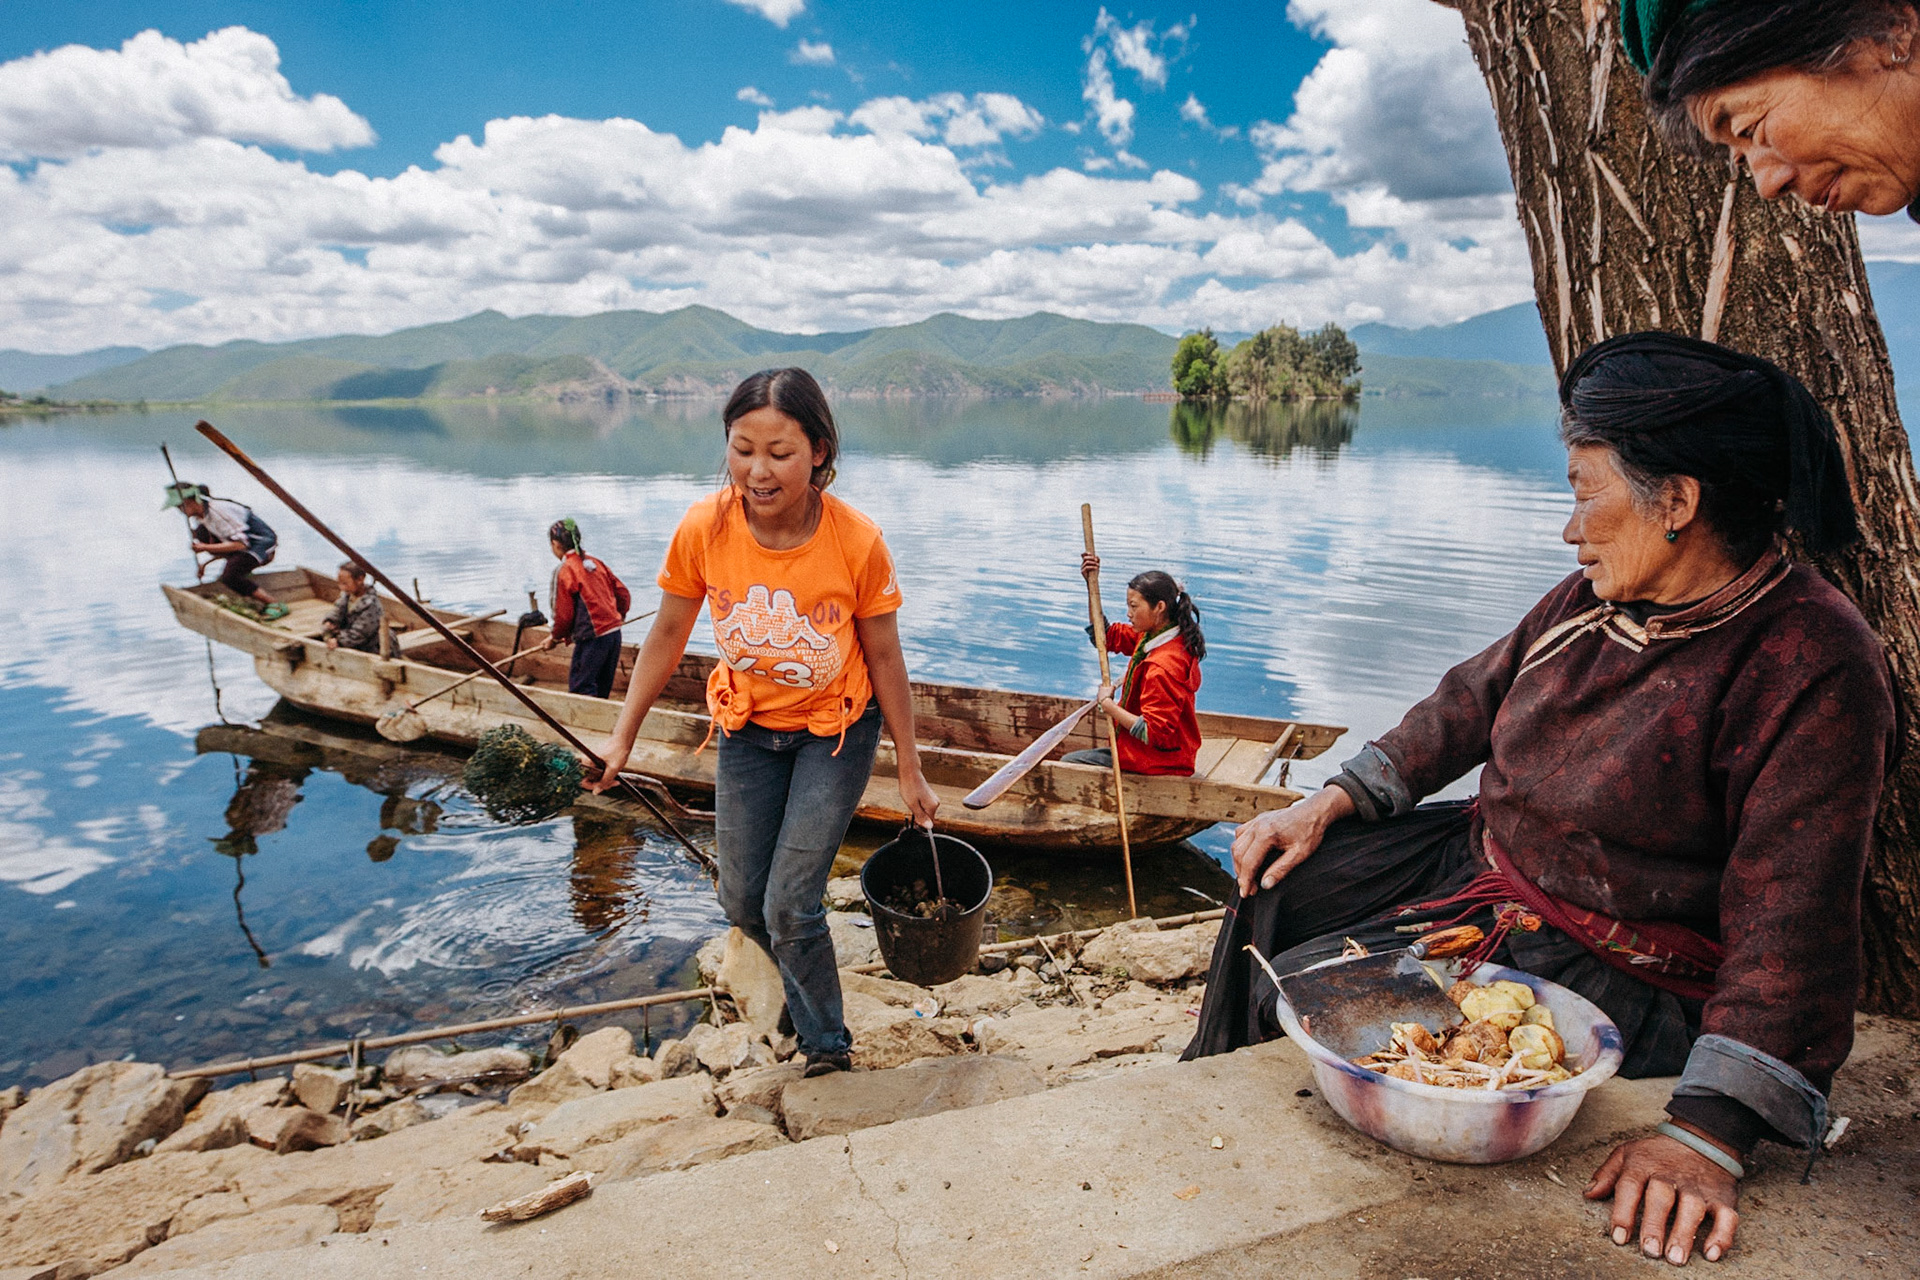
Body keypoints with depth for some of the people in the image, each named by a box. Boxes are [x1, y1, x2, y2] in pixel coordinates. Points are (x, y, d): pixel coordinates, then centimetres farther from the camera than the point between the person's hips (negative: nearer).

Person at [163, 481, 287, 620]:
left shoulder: (217, 511, -22)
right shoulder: (202, 513, 7)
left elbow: (240, 544, -25)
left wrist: (206, 548, -20)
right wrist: (205, 564, 8)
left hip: (263, 543, -10)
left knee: (229, 576, -26)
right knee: (201, 532, 4)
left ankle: (275, 605, -17)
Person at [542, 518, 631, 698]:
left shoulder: (564, 571, -9)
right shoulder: (597, 563, 10)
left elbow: (564, 614, -7)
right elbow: (623, 594, 12)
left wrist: (555, 637, 10)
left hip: (592, 638, -7)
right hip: (614, 633, 7)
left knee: (579, 687, -1)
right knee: (602, 690, 16)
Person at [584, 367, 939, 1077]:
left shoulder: (858, 542, -27)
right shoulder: (703, 528, -22)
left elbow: (884, 658, -13)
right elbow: (667, 634, -5)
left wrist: (909, 771, -6)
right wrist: (622, 735, -1)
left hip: (836, 730, -3)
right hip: (747, 727, 3)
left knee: (790, 906, -7)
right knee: (743, 903, 14)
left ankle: (828, 1051, 20)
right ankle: (807, 977, 47)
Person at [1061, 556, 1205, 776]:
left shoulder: (1163, 667, -30)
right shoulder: (1150, 637, -1)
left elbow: (1154, 734, -29)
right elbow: (1105, 636, 13)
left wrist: (1108, 704, -20)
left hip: (1157, 763, -10)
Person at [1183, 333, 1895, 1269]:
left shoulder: (1814, 667, -25)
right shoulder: (1599, 597, -1)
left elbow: (1792, 928, -28)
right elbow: (1473, 701, 10)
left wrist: (1707, 1133, -35)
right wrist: (1329, 804, 3)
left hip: (1615, 973, -8)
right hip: (1484, 859, 8)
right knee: (1274, 888, 7)